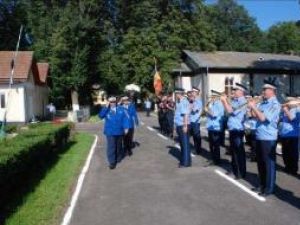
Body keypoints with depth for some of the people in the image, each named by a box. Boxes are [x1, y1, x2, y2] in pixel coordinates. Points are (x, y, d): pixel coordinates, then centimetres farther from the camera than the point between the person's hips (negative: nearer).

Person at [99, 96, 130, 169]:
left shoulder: (121, 109, 2)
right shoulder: (106, 109, 0)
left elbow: (125, 118, 1)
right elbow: (100, 115, -17)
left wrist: (126, 127, -6)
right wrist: (106, 107, -21)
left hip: (119, 131, 2)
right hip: (110, 132, -2)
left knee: (119, 146, 17)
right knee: (111, 147, -7)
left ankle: (118, 158, 35)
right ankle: (112, 162, -2)